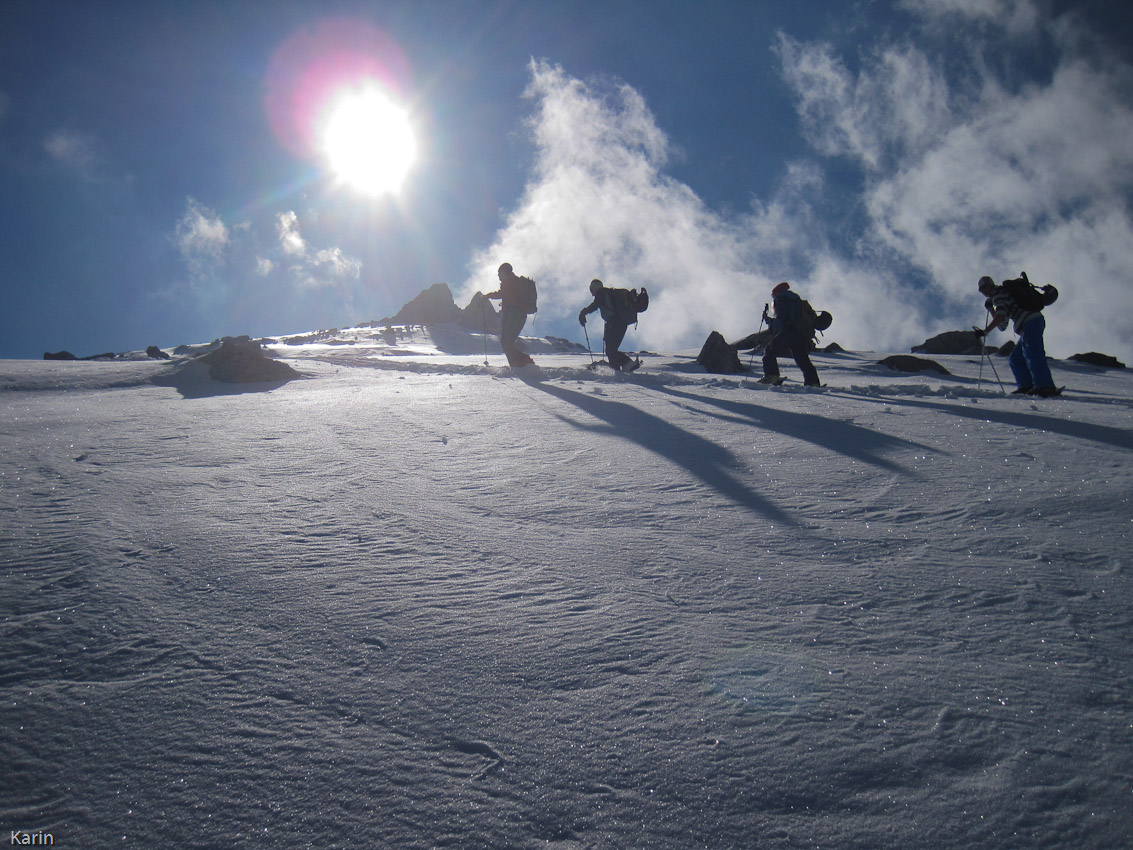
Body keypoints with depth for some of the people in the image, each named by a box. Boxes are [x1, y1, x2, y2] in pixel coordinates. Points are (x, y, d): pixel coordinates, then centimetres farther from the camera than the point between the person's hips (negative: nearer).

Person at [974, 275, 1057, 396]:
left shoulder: (998, 294, 1)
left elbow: (1000, 316, -18)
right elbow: (1002, 326, 25)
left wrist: (985, 331, -19)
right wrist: (990, 309, 23)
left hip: (1031, 322, -10)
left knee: (1033, 355, -19)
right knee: (1015, 359, 10)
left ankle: (1046, 387, -29)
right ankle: (1025, 386, 1)